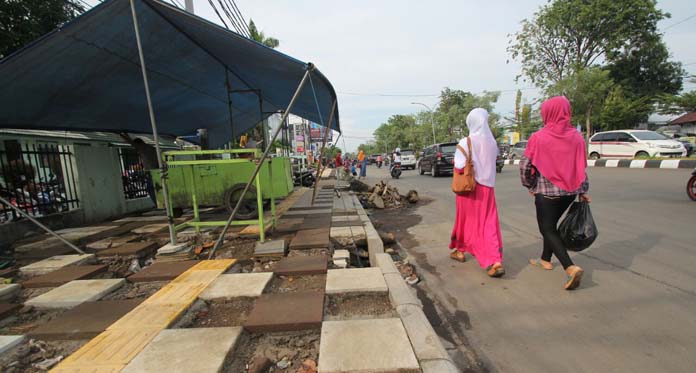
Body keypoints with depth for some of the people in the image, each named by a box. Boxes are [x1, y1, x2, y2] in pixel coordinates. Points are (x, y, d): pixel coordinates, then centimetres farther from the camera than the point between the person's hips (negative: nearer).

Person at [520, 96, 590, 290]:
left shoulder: (538, 138, -13)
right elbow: (582, 167, 6)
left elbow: (525, 166, -12)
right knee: (551, 224, 21)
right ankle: (545, 260, 33)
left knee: (547, 229, 3)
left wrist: (530, 185, 4)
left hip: (547, 191, -6)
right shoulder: (576, 136, 1)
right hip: (570, 191, 6)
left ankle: (570, 267, -13)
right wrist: (583, 191, 13)